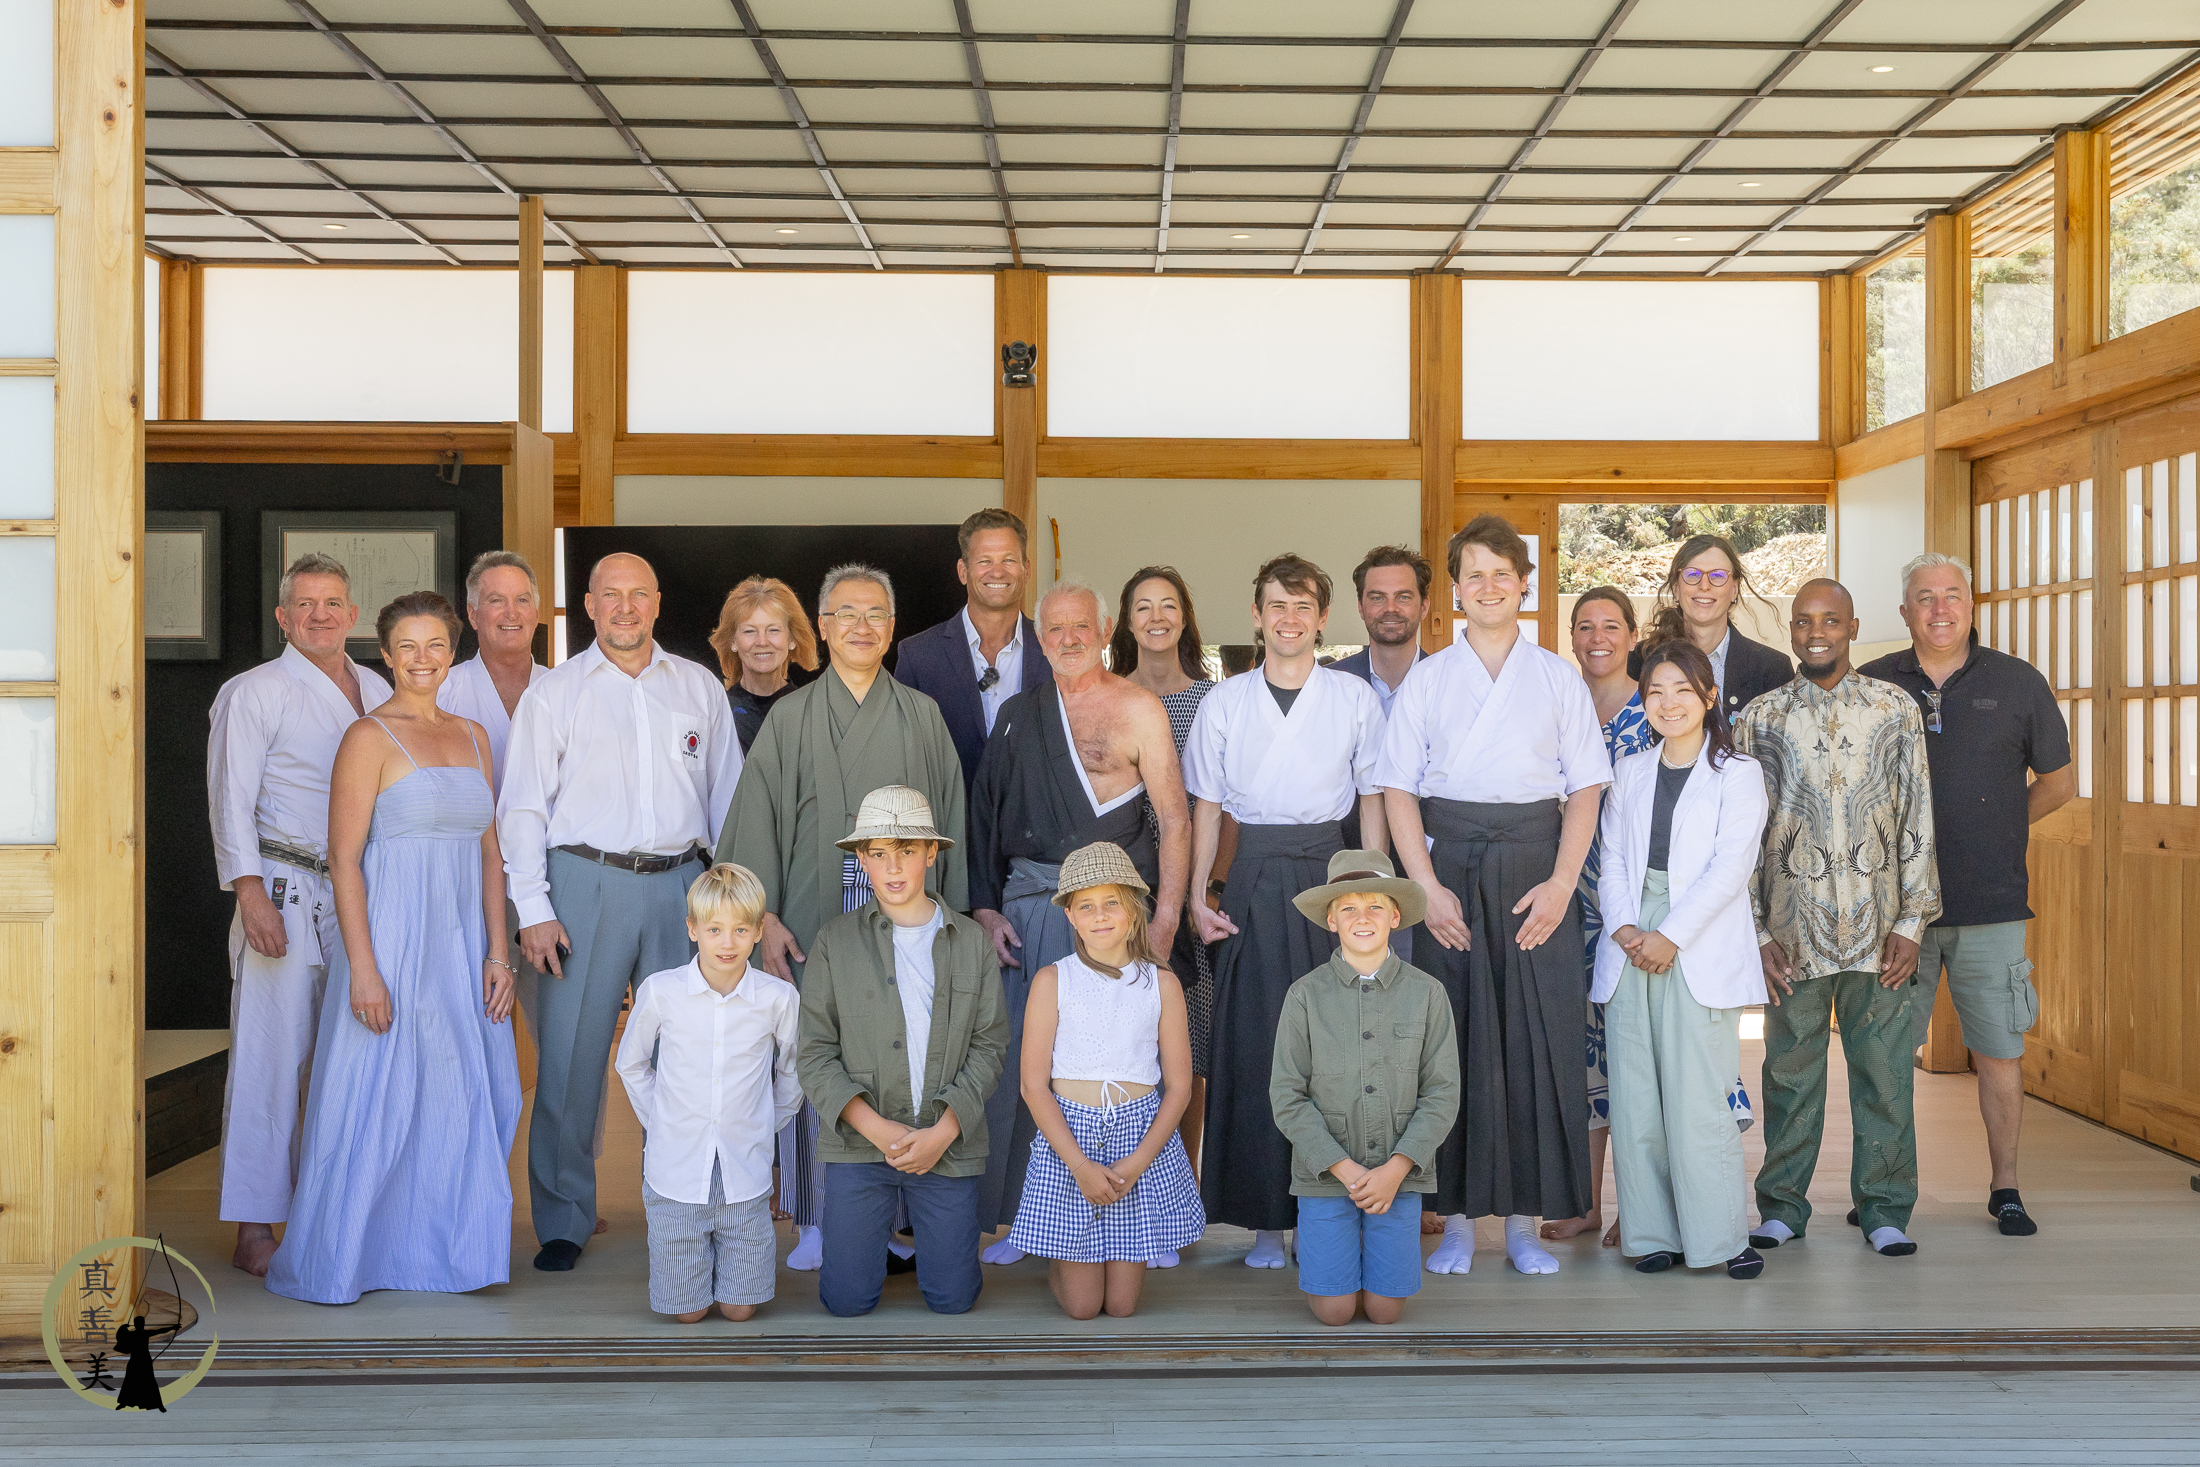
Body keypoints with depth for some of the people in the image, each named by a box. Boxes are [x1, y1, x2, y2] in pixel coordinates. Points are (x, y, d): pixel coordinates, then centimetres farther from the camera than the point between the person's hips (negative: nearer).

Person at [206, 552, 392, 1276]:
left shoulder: (378, 693, 16)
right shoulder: (254, 692, -1)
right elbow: (231, 800, -5)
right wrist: (251, 894, -14)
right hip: (284, 890, -5)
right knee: (271, 1055, -5)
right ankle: (255, 1231, 2)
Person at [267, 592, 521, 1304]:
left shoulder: (473, 736, 12)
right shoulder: (370, 737, -7)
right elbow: (344, 862, -12)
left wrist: (497, 952, 6)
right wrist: (363, 969, -17)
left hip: (462, 944, 6)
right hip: (392, 942, -6)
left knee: (462, 1099, 10)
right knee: (375, 1103, 0)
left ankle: (437, 1248, 25)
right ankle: (332, 1263, 15)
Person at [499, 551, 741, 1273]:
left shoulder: (700, 688, 11)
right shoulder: (554, 693, 5)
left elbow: (726, 797, 15)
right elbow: (522, 808, 2)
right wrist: (533, 909, -6)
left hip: (680, 884, 2)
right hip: (587, 882, -2)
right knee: (571, 1056, -3)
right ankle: (563, 1221, 10)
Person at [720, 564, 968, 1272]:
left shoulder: (921, 715, 10)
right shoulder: (791, 717, 7)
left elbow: (950, 817, 9)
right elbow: (758, 817, 2)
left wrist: (952, 914, 2)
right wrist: (766, 918, -7)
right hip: (814, 912, -1)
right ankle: (813, 1220, 9)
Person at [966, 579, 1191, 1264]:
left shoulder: (1138, 708, 2)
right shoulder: (1018, 714, 14)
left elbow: (1174, 821, -1)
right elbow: (985, 815, 15)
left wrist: (1164, 924, -8)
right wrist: (986, 909, 5)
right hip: (1025, 905, 4)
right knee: (1019, 1058, 1)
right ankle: (1021, 1215, 12)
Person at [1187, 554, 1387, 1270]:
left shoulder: (1355, 697, 6)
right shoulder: (1224, 702, 8)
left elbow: (1372, 798, 8)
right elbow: (1206, 804, 9)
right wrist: (1196, 897, 1)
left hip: (1331, 870, -1)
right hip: (1255, 879, 1)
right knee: (1253, 1044, -1)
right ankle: (1265, 1217, 7)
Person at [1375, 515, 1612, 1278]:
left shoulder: (1558, 678, 9)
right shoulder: (1426, 679, 8)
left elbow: (1585, 787, 5)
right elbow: (1399, 789, 3)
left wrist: (1560, 884, -7)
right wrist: (1428, 887, -8)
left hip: (1536, 873, 0)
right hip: (1450, 871, 0)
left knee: (1538, 1038, -2)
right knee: (1452, 1039, -2)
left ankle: (1525, 1223, 7)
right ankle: (1456, 1221, 6)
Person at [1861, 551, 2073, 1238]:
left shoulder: (2018, 683, 4)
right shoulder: (1872, 685, 4)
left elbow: (2060, 780, 14)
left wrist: (1997, 829, 7)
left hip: (1991, 905, 0)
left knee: (1999, 1053, 4)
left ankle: (2004, 1187, 18)